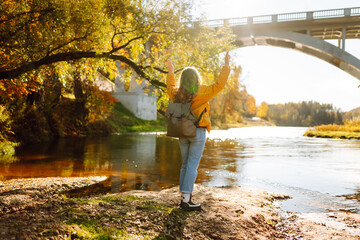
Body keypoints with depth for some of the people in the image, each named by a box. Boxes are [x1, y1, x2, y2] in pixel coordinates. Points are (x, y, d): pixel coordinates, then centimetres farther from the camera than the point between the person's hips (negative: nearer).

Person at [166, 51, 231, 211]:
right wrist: (226, 65, -3)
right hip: (197, 132, -6)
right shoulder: (201, 92, -12)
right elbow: (219, 85, -11)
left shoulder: (177, 93, 4)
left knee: (185, 165, 14)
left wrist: (170, 73, 39)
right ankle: (187, 201, -3)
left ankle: (184, 198, 17)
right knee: (192, 165, -3)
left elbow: (170, 89, 27)